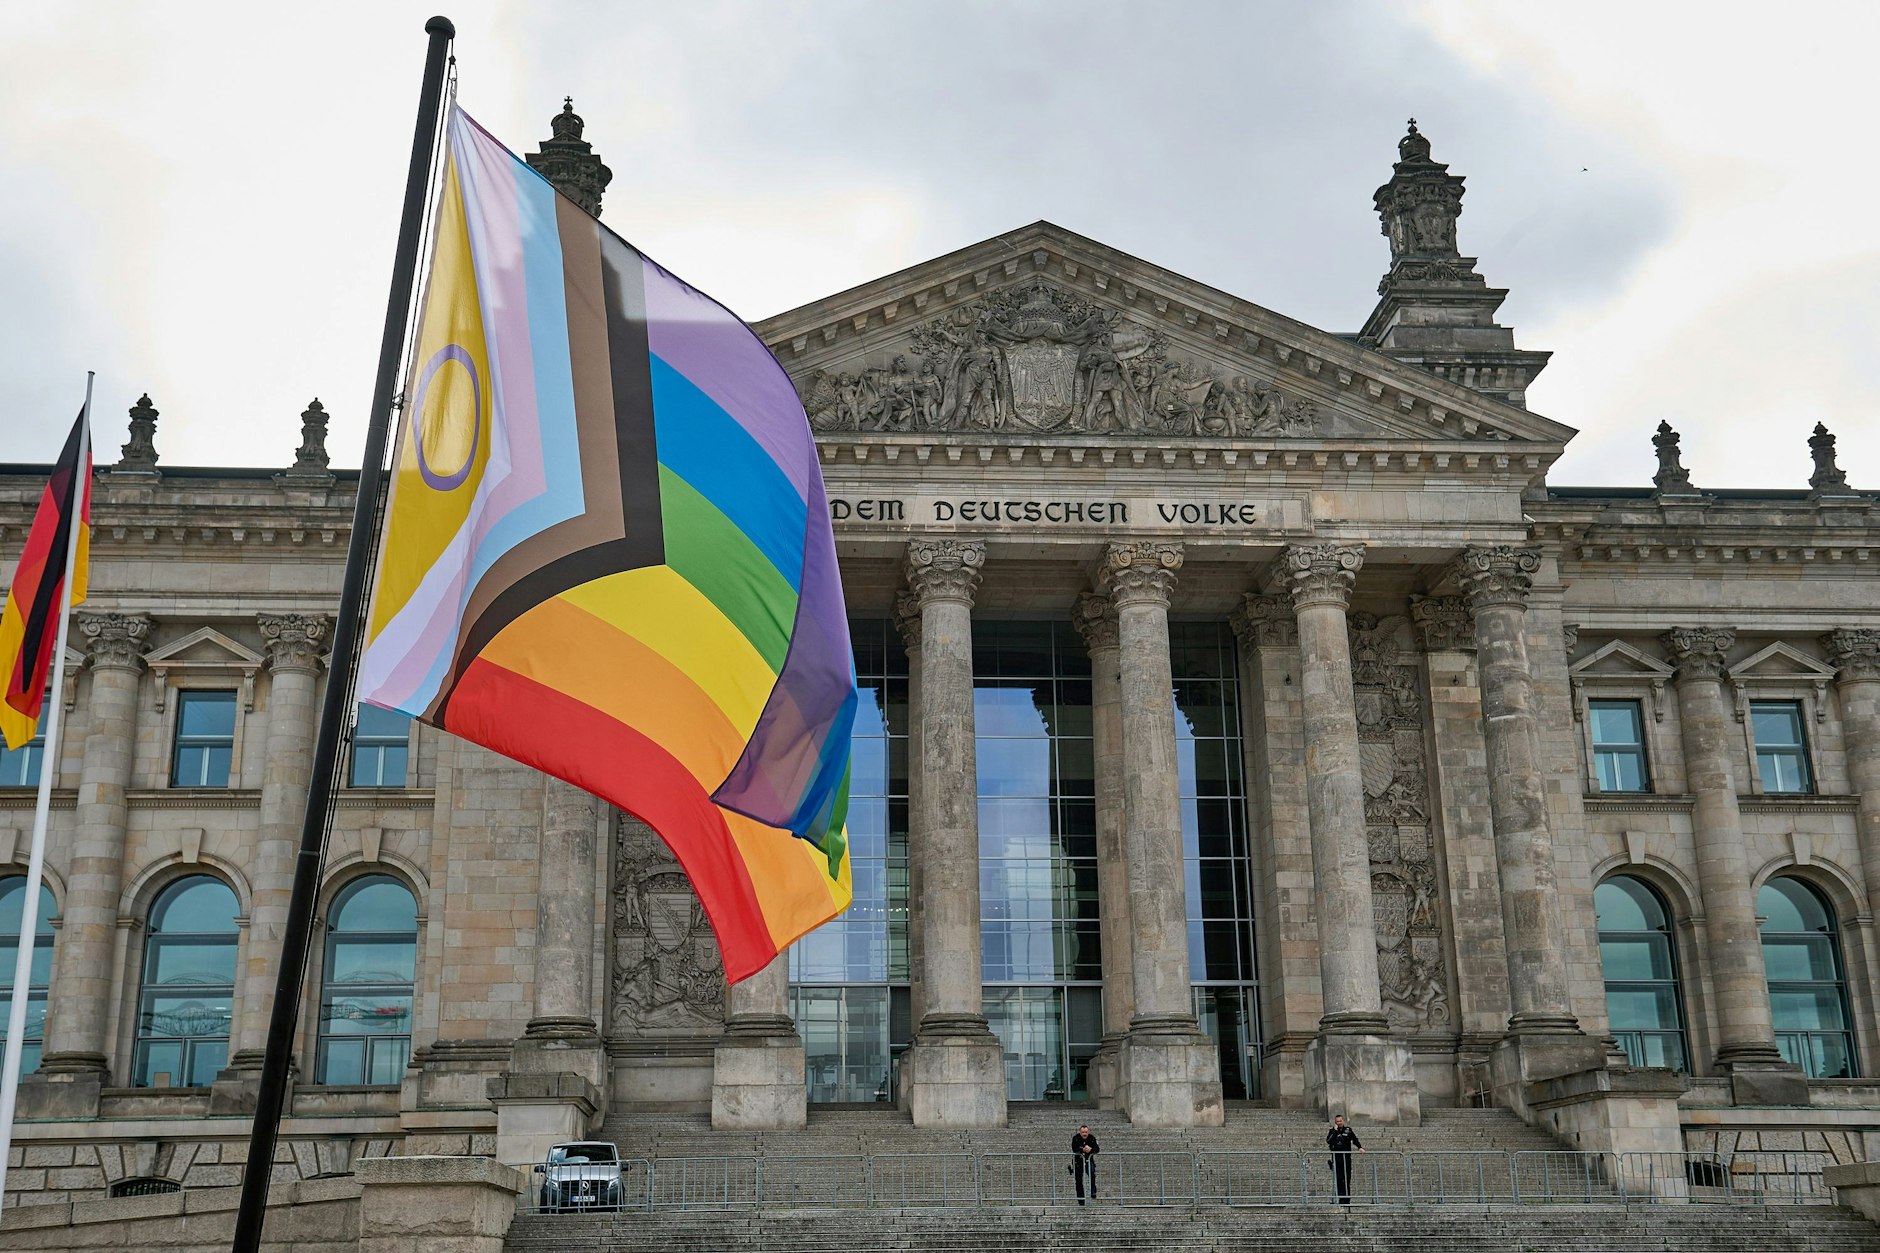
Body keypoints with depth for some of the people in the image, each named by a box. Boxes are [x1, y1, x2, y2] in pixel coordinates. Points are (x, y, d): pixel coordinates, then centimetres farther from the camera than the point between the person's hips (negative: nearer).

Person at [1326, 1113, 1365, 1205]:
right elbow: (1329, 1141, -8)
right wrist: (1335, 1131, -9)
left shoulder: (1348, 1130, 11)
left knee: (1347, 1179, 2)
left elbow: (1355, 1139, 2)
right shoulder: (1332, 1131, 8)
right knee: (1338, 1179, -7)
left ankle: (1347, 1199, 7)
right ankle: (1341, 1198, -8)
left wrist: (1360, 1147, -15)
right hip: (1336, 1158, -1)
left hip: (1347, 1157, 1)